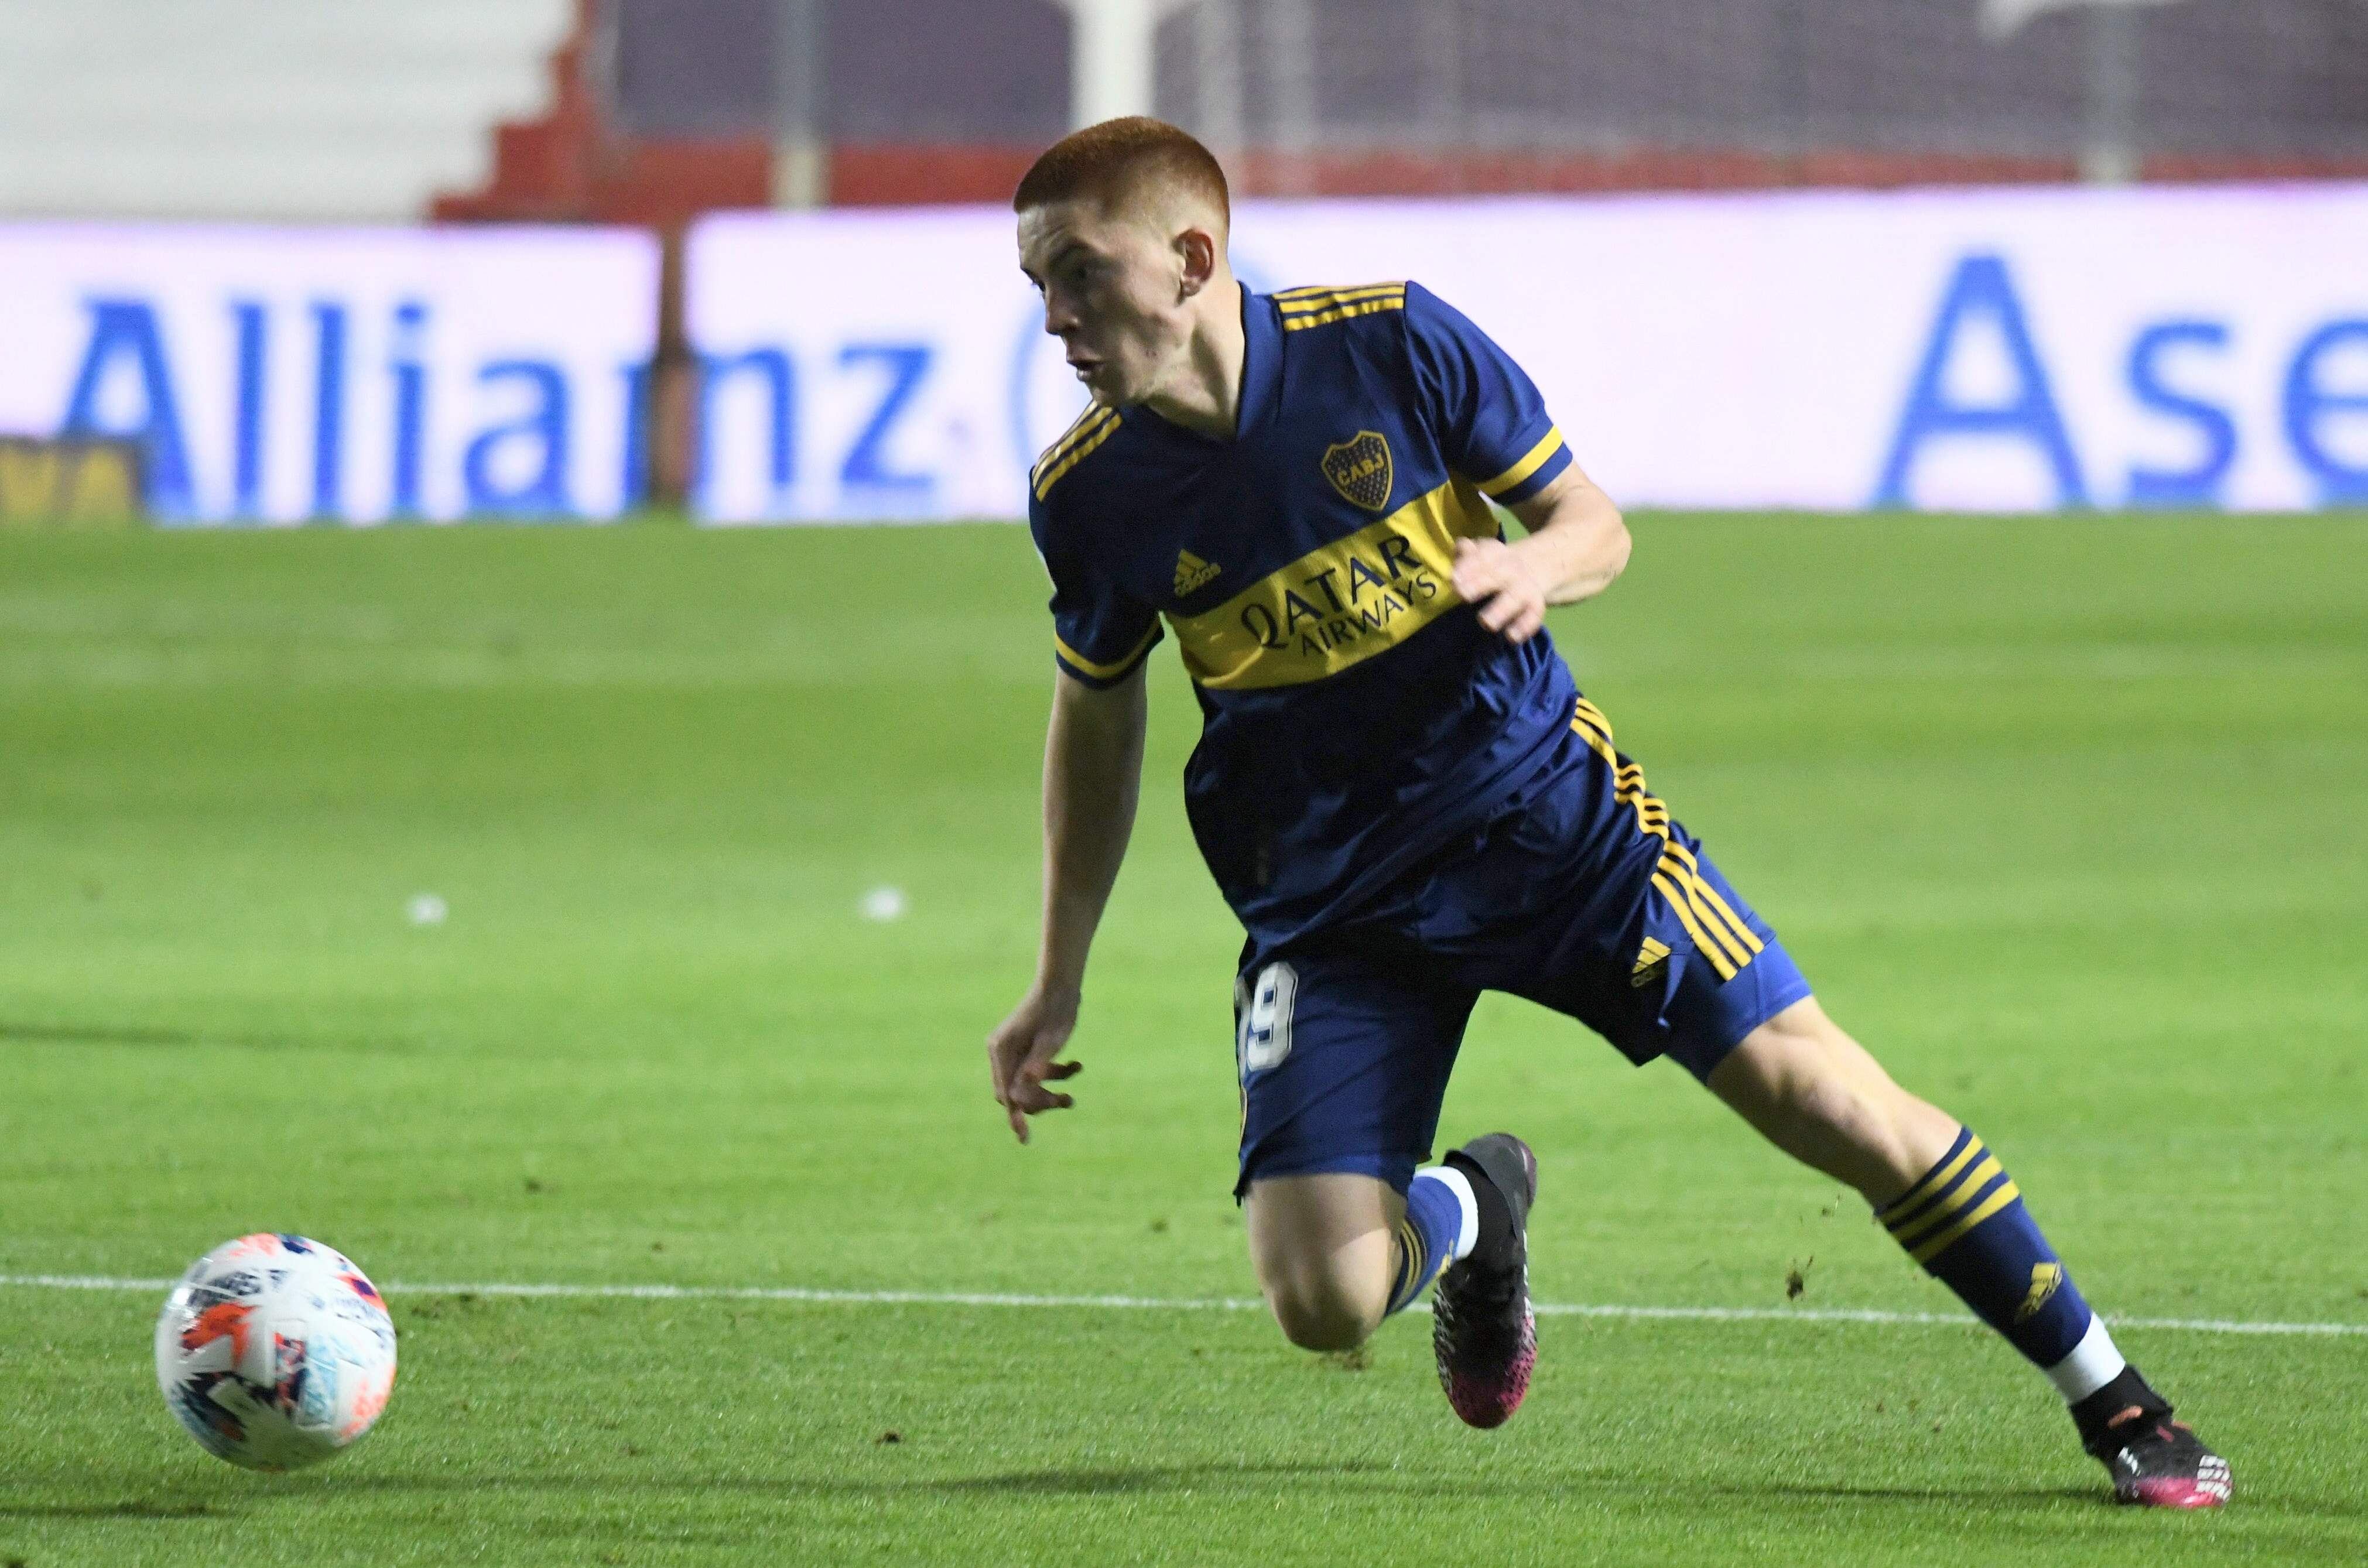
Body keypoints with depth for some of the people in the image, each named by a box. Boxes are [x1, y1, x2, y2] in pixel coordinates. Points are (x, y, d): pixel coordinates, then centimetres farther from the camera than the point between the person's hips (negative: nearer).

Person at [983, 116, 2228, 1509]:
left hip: (1544, 805, -1)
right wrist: (1060, 980, 12)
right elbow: (1097, 715, 11)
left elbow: (1597, 525, 0)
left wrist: (1535, 568, -24)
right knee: (1323, 1297, -15)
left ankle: (2117, 1404, 8)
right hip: (1328, 897, 1)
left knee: (1826, 1099, -9)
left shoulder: (1392, 344, -12)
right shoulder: (1089, 495, -7)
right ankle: (1473, 1213, 24)